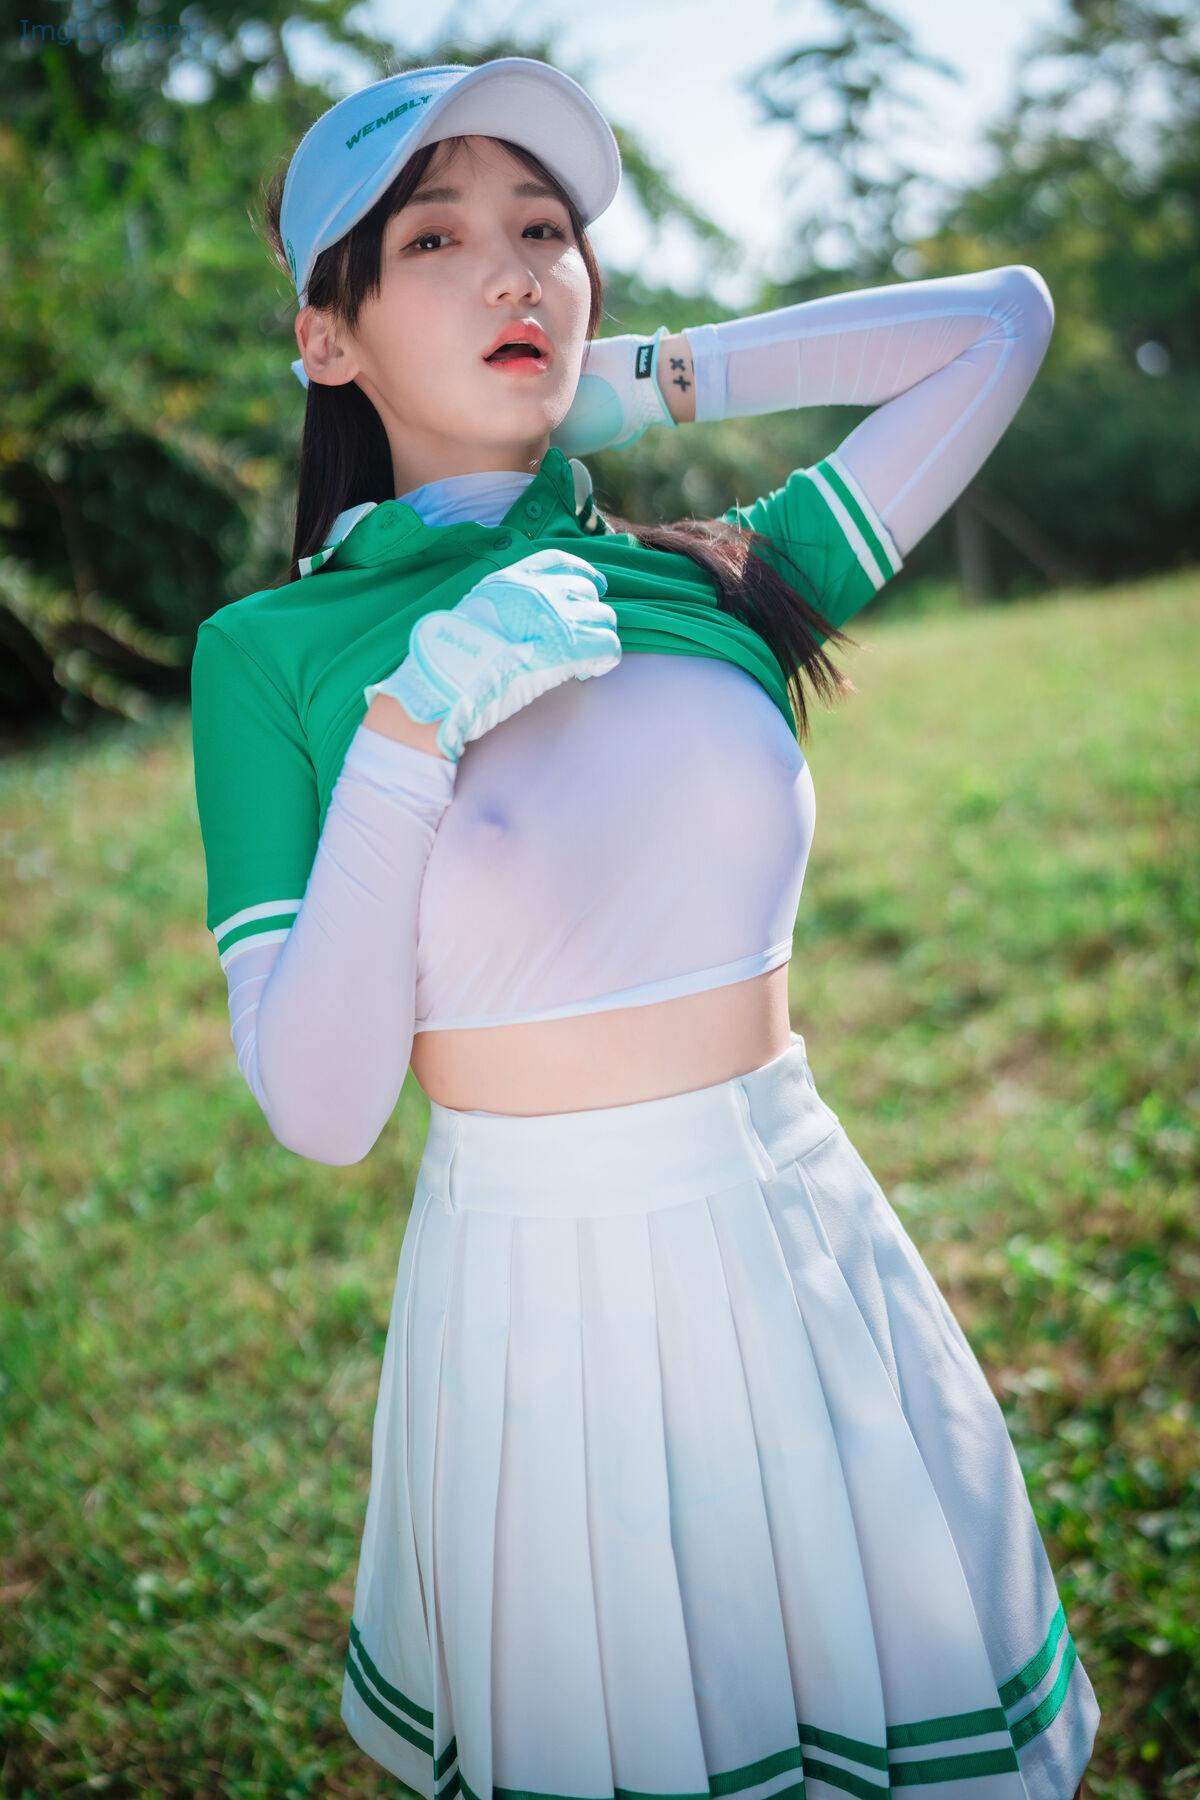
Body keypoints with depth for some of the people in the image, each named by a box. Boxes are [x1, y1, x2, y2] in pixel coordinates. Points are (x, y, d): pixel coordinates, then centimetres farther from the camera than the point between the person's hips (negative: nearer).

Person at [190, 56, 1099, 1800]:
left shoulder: (718, 578, 0)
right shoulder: (274, 650, -7)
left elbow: (1003, 317, 9)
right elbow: (319, 1112, -13)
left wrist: (656, 384, 5)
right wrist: (408, 738, -23)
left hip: (805, 1254, 3)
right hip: (535, 1303, -2)